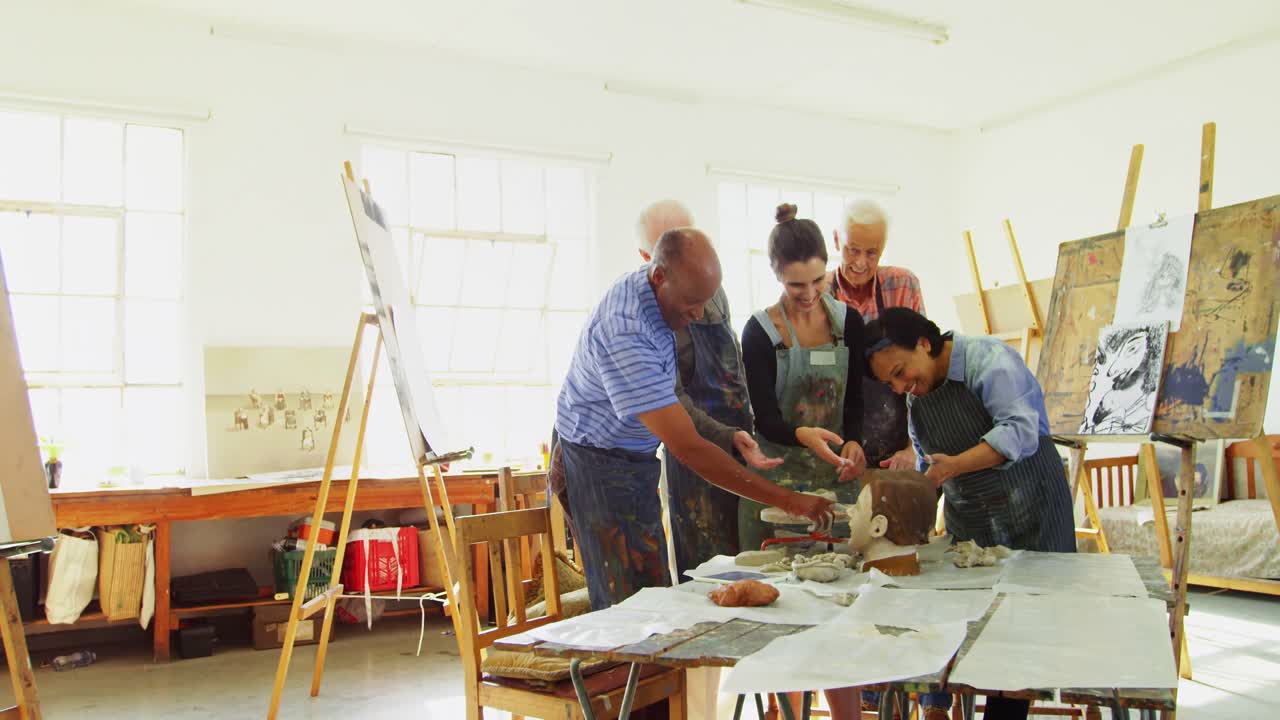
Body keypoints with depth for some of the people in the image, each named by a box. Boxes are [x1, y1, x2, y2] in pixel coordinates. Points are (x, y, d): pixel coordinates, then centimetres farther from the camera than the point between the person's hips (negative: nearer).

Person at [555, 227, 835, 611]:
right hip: (600, 464, -9)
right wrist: (787, 500, -35)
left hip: (636, 459, 9)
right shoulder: (625, 338, -34)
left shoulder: (650, 288, -4)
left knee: (656, 591, 13)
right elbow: (689, 449, -37)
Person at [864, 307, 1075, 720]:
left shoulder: (988, 359, -14)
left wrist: (957, 464, -37)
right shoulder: (915, 399, 9)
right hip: (967, 523, 6)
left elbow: (1021, 431, -27)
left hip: (1029, 513, -5)